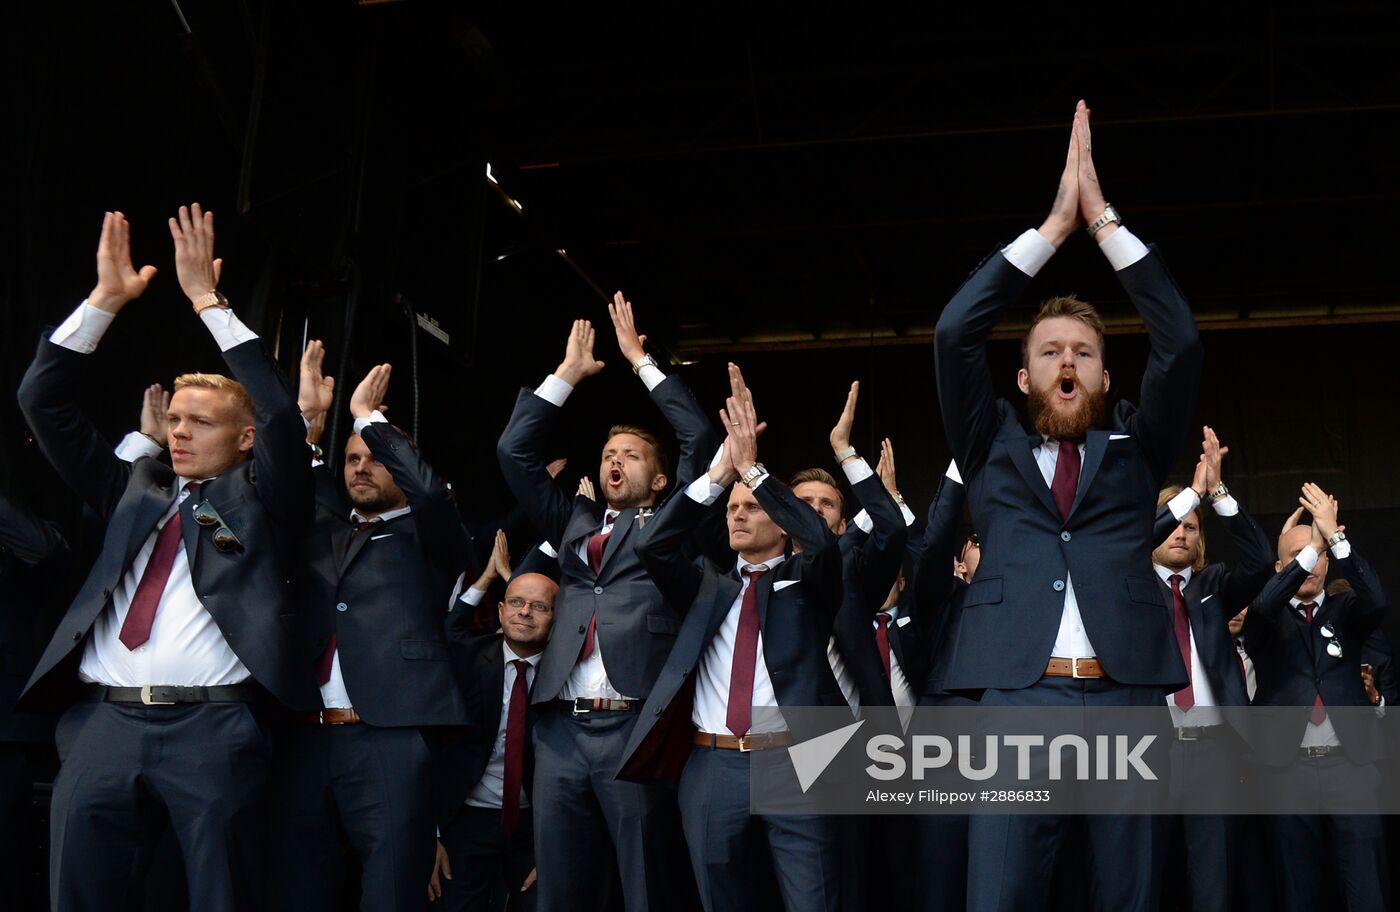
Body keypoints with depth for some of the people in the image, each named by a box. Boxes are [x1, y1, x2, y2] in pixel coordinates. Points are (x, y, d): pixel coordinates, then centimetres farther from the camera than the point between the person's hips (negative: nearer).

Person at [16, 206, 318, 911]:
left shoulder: (259, 499, 12)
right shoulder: (135, 488, 22)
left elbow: (282, 413, -5)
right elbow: (43, 403, 19)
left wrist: (208, 299, -4)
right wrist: (105, 299, 9)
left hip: (213, 729, -4)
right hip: (104, 723, 4)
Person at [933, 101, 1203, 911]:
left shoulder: (1134, 449, 18)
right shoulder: (995, 447, 17)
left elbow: (1182, 344, 6)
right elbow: (956, 334, 5)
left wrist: (1104, 219, 5)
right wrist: (1055, 223, 4)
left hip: (1127, 703, 1)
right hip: (1016, 701, -1)